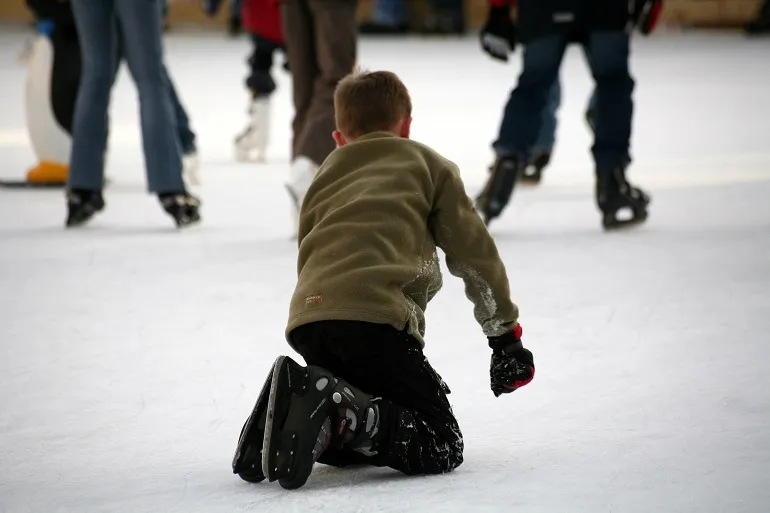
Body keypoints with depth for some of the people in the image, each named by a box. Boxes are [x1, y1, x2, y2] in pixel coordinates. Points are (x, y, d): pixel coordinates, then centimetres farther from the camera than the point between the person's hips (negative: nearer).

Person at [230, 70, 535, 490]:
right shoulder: (427, 164, 20)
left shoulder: (325, 178, 32)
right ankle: (339, 411, -27)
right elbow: (474, 252, 17)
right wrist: (505, 334, 26)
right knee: (441, 446, -4)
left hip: (307, 320, 6)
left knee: (352, 442, 23)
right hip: (374, 316, -6)